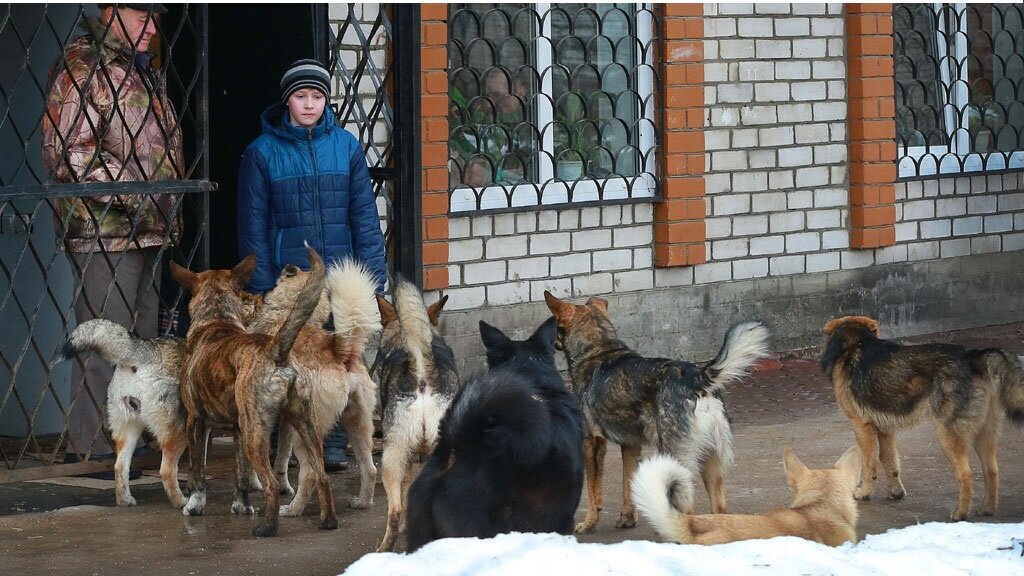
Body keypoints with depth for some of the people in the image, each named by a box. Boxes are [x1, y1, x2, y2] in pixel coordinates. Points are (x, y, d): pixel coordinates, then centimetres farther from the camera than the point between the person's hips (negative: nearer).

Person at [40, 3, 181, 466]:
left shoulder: (142, 72, 19)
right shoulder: (83, 68, -11)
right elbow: (66, 154, -19)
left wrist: (167, 212, 19)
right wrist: (133, 192, -21)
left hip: (147, 232, 10)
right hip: (104, 232, -10)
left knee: (141, 342, 15)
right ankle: (90, 450, -5)